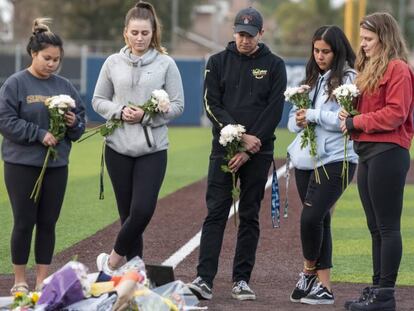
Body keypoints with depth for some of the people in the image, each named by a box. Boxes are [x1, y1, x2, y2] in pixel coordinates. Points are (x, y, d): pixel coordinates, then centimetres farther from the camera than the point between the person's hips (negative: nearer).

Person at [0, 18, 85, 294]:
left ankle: (43, 280, 16)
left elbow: (81, 122, 14)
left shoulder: (65, 86, 7)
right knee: (24, 223, 2)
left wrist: (74, 123, -9)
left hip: (57, 166, 4)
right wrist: (40, 134, -17)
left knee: (48, 223, 7)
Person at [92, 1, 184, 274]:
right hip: (119, 148, 2)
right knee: (128, 213, 5)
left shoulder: (166, 64, 0)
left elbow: (177, 105, 2)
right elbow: (98, 100, 11)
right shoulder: (113, 63, 6)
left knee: (143, 211, -13)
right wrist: (119, 112, -9)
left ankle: (113, 260, 5)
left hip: (153, 149, -2)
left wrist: (147, 116, -12)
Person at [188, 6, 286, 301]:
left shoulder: (274, 65, 4)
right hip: (224, 148, 0)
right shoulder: (219, 62, 7)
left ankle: (242, 280, 8)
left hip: (258, 152, 0)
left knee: (250, 216, 4)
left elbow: (274, 111, -3)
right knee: (216, 213, -6)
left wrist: (249, 149, -11)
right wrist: (239, 137, -13)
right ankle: (205, 280, -11)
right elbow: (212, 105, 0)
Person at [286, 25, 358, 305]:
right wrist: (299, 122, -5)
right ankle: (323, 285, 14)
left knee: (312, 217, -14)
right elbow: (294, 118, 17)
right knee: (319, 221, 9)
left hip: (335, 160, -7)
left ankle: (309, 271, 8)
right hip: (306, 160, 7)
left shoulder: (349, 79, -6)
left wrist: (314, 115, -11)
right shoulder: (312, 79, 16)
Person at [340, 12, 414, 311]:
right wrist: (349, 118, 2)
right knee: (376, 228, 12)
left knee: (388, 227, -7)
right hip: (368, 152, 10)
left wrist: (357, 122, -11)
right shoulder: (370, 68, 20)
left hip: (387, 152, -10)